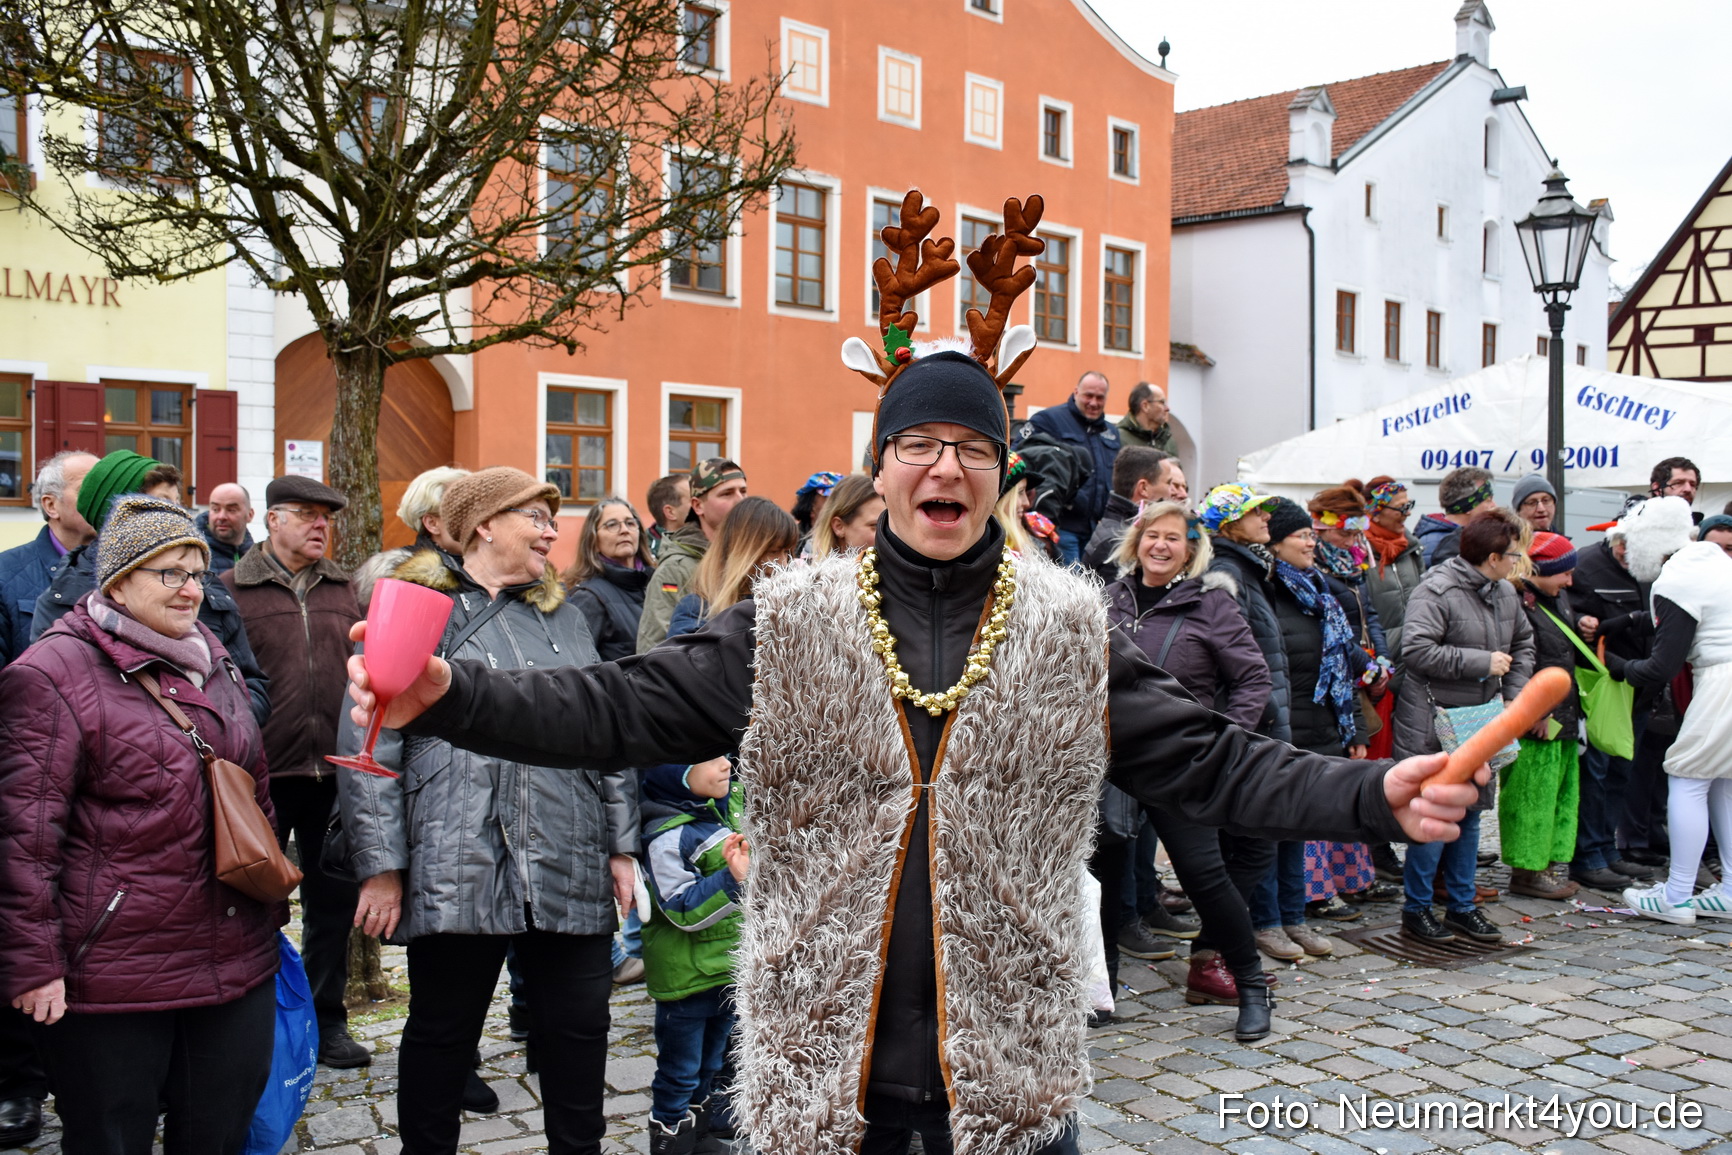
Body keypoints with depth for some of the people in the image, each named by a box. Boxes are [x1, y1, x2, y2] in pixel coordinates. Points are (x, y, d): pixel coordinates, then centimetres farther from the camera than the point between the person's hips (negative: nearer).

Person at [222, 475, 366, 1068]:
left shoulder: (342, 590, 11)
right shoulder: (234, 589, -2)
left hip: (335, 773, 4)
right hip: (263, 773, -4)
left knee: (333, 899, 12)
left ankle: (327, 1021, 25)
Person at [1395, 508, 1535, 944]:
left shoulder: (1506, 593, 8)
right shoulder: (1436, 591, -17)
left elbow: (1523, 643, 24)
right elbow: (1416, 650, -27)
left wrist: (1513, 693, 9)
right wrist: (1483, 662, -21)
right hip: (1432, 724, -8)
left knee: (1470, 812, 13)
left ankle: (1462, 906, 24)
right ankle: (1416, 908, 10)